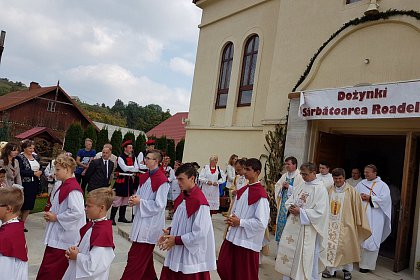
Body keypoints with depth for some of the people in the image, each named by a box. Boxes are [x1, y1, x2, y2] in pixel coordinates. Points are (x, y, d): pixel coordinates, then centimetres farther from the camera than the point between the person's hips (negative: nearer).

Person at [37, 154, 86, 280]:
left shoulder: (73, 189, -22)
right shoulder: (64, 186, 11)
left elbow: (77, 212, -29)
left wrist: (56, 217, -17)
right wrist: (50, 214, 6)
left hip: (63, 239, -10)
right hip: (57, 234, 10)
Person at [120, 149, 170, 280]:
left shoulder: (162, 181, -18)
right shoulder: (144, 177, 8)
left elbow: (159, 205, -18)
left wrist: (140, 202, -16)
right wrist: (135, 198, -4)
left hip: (150, 224, -8)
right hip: (141, 220, 9)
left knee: (135, 258, -2)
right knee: (145, 257, 20)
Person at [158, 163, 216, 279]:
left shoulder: (200, 202, -22)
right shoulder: (182, 197, 4)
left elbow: (200, 233, -21)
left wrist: (176, 240, -16)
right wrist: (169, 231, -1)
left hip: (192, 255, -8)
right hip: (177, 252, 8)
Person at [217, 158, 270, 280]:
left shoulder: (260, 195, -18)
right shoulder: (242, 191, 6)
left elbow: (262, 223, -22)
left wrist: (240, 222, -16)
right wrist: (232, 219, -4)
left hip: (248, 241, -7)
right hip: (233, 237, 7)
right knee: (223, 268, 14)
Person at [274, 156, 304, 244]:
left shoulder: (300, 177, -10)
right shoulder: (284, 176, 12)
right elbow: (277, 186, 16)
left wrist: (289, 187, -18)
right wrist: (282, 186, -5)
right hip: (283, 203, 7)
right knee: (281, 223, 11)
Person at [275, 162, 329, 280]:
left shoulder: (320, 189, -11)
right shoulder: (299, 187, 10)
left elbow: (319, 212, -17)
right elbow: (289, 201, 14)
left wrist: (300, 211, -19)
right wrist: (291, 207, -8)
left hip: (307, 230, -7)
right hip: (293, 226, 7)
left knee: (306, 258, 5)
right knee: (288, 254, 14)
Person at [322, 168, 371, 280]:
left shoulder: (351, 191, -6)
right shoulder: (329, 190, 2)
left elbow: (357, 207, -3)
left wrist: (359, 223, -2)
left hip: (345, 224, -3)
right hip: (330, 224, 3)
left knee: (346, 247, 7)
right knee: (330, 247, 7)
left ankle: (347, 270, 26)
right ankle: (331, 269, 20)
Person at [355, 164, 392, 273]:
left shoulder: (382, 185, 0)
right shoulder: (361, 184, 13)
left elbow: (385, 199, -13)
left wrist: (369, 198, -12)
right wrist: (359, 197, -10)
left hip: (374, 218, -4)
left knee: (370, 240, -2)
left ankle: (367, 265, 7)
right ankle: (360, 261, 20)